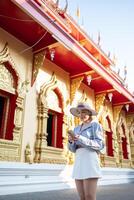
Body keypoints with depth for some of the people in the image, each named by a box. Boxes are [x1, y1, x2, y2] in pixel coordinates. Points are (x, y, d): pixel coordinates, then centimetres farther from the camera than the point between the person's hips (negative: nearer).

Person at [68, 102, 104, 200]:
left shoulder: (96, 125, 2)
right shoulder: (77, 128, 21)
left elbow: (99, 145, -8)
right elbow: (74, 149, 17)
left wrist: (80, 139, -18)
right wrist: (71, 141, -6)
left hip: (90, 161, -7)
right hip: (79, 162, 7)